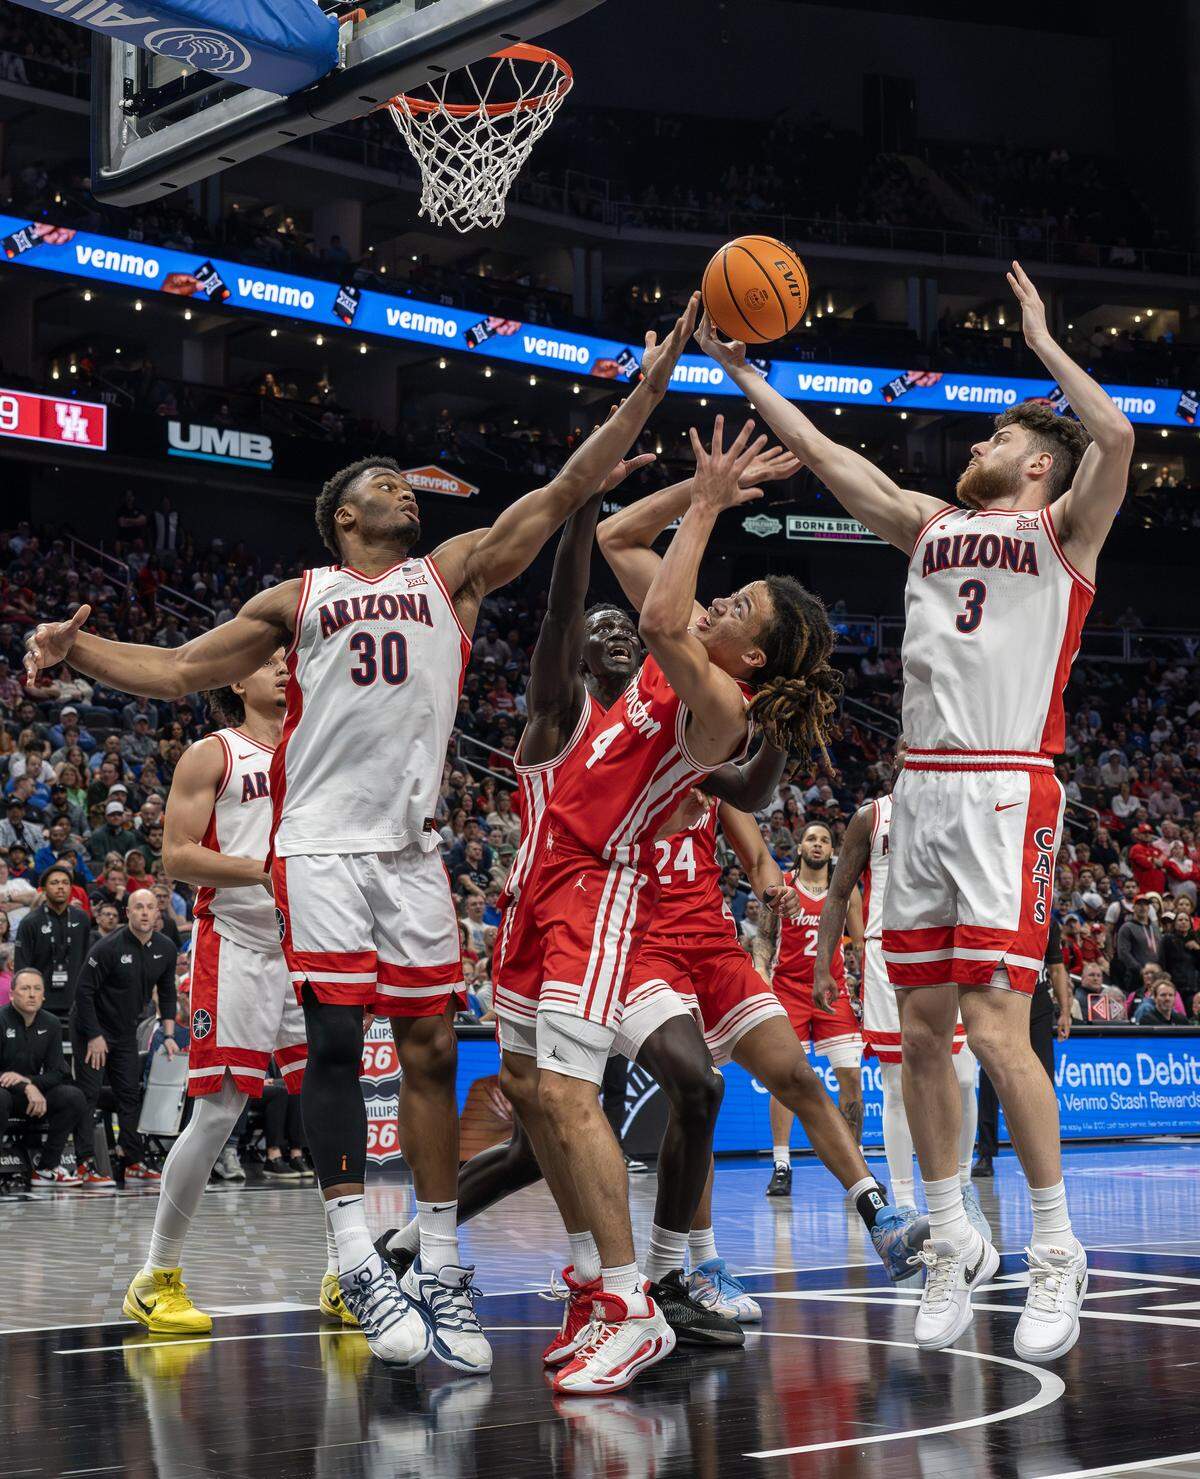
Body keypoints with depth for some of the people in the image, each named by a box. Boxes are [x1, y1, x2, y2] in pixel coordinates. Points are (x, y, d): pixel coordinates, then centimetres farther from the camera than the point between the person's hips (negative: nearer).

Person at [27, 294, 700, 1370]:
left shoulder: (453, 574, 15)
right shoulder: (298, 600, 14)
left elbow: (565, 492, 8)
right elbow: (177, 672, 15)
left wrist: (646, 393, 1)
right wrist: (76, 648, -1)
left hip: (413, 845, 2)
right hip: (321, 842, -2)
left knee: (430, 1048, 1)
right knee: (336, 1039, -10)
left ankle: (441, 1271, 6)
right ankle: (359, 1261, -11)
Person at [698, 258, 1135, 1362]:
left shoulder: (1063, 529, 4)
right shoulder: (932, 525, 20)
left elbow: (1114, 434, -15)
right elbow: (825, 455, 23)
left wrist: (1041, 342, -5)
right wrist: (744, 372, 22)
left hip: (1006, 794, -6)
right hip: (922, 792, 6)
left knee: (996, 1030, -13)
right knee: (922, 1030, 5)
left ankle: (1057, 1254, -2)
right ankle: (953, 1245, 15)